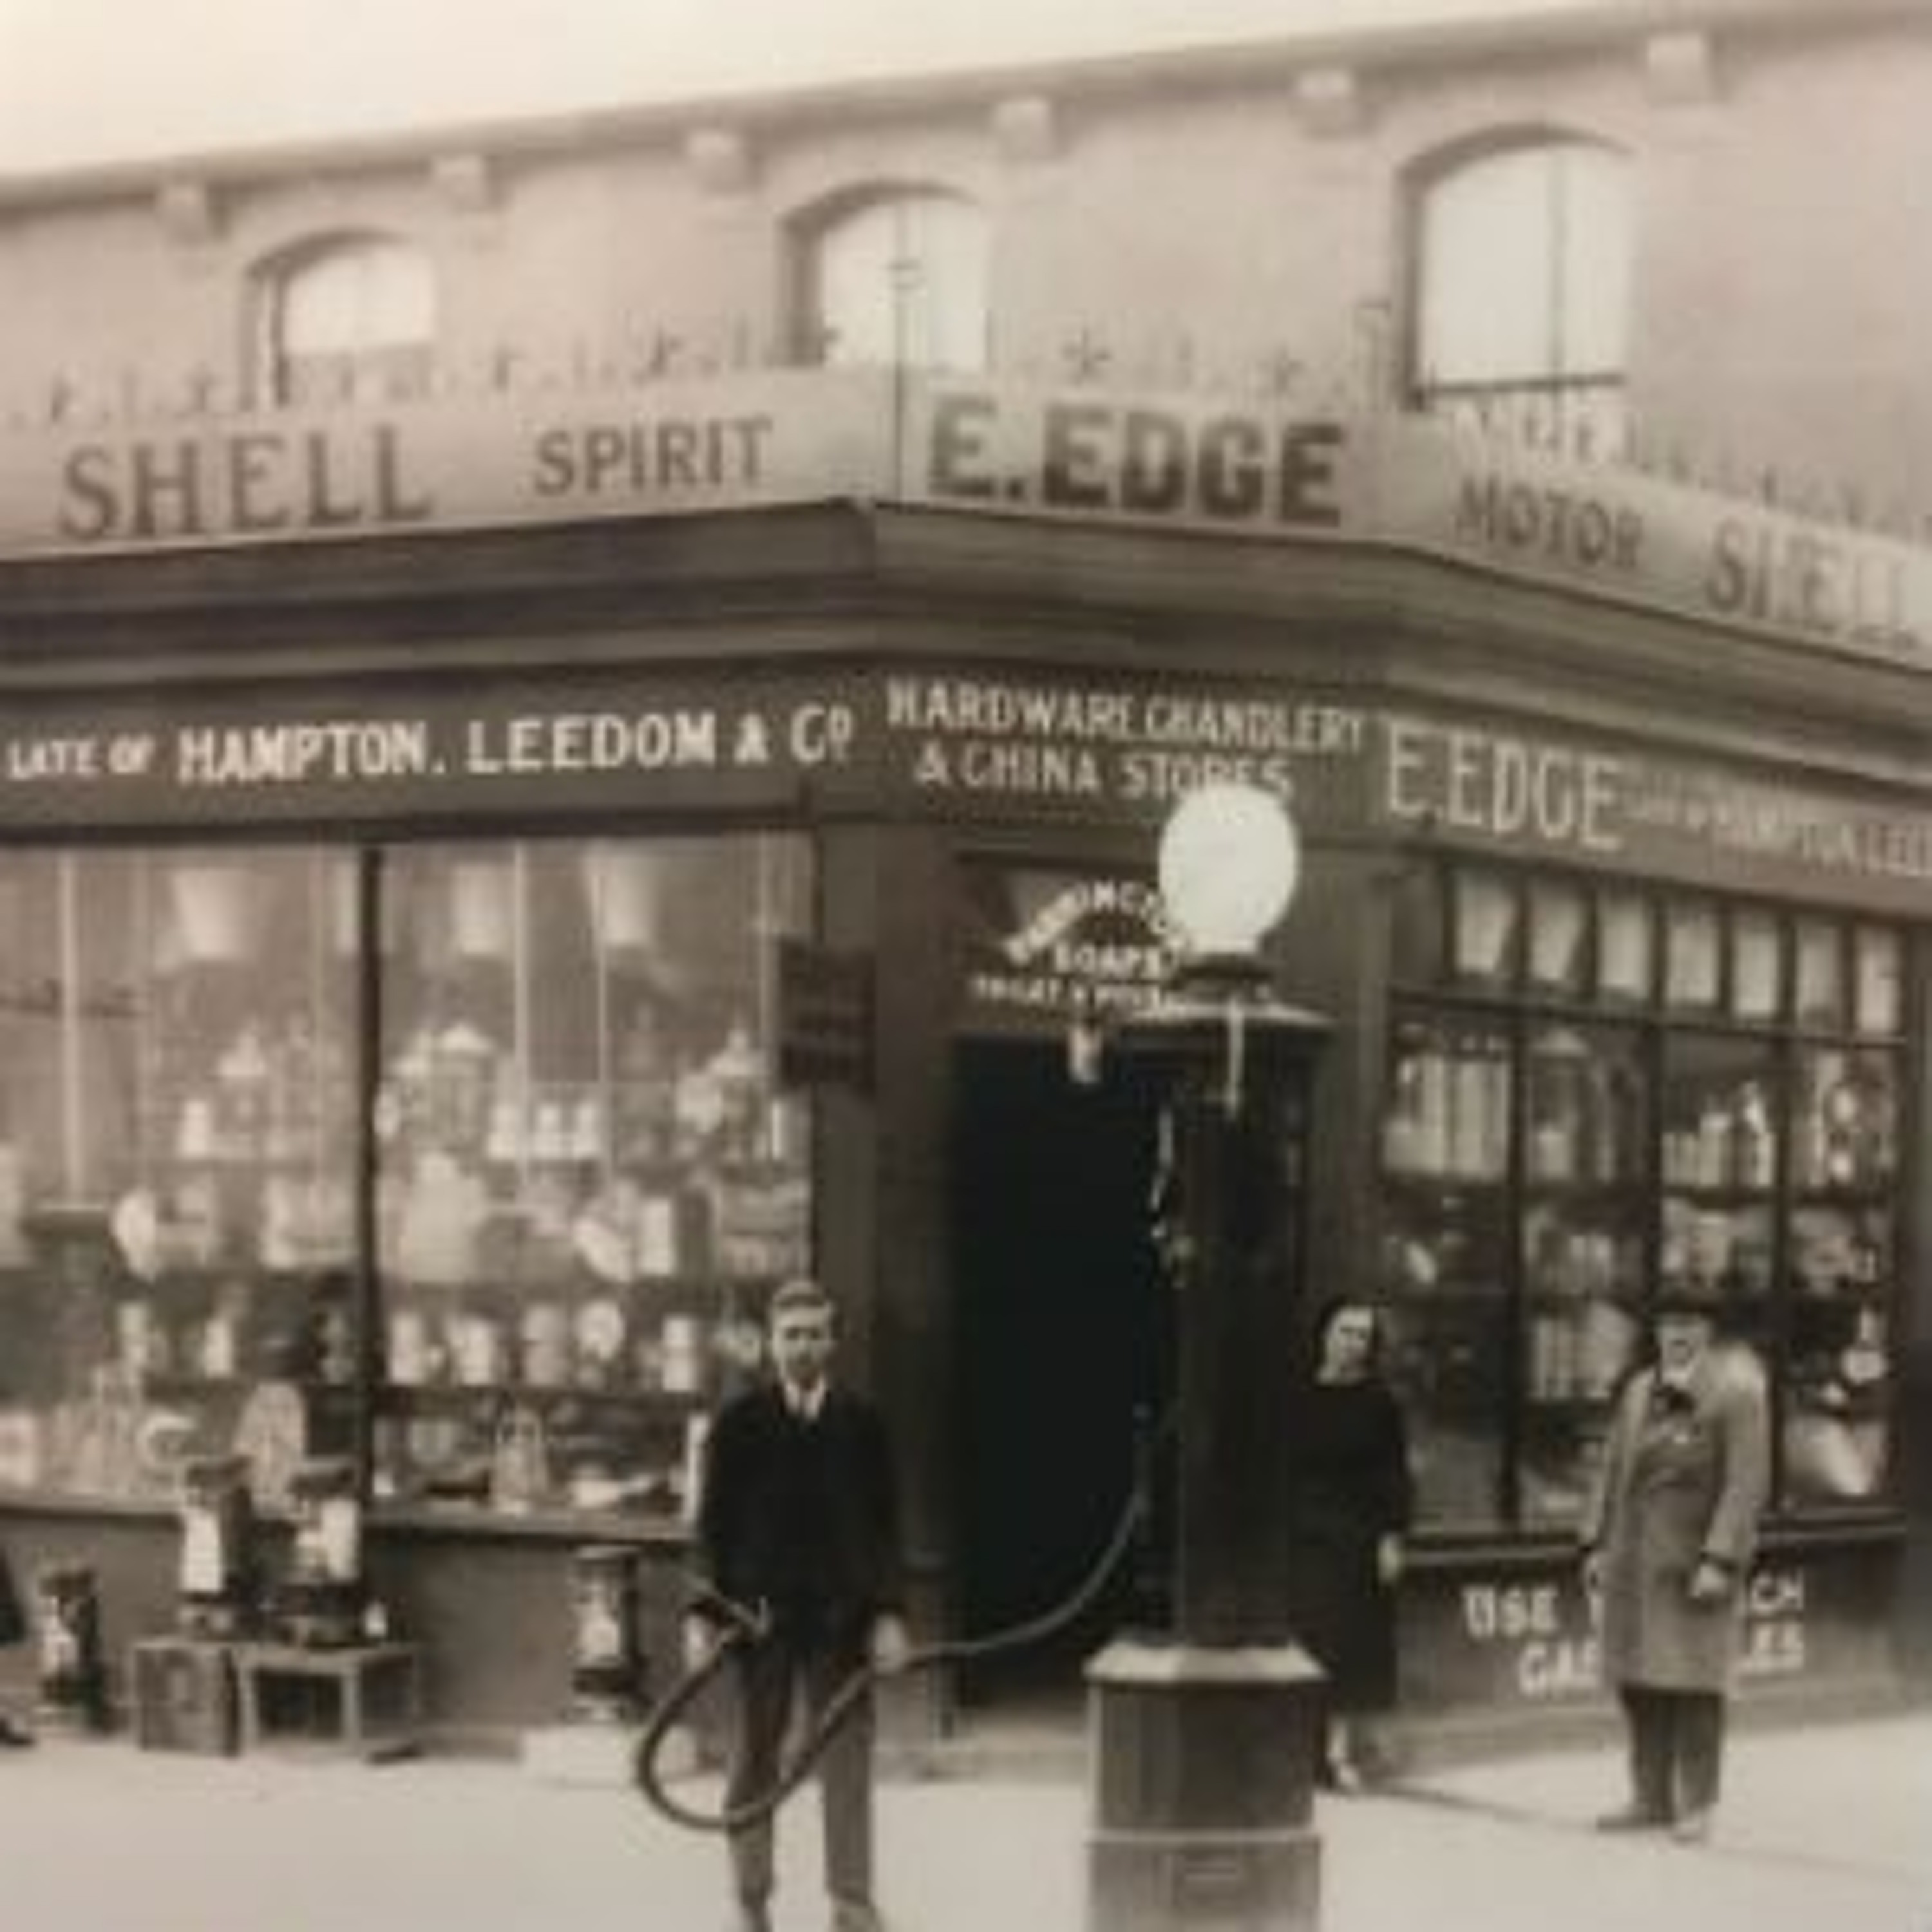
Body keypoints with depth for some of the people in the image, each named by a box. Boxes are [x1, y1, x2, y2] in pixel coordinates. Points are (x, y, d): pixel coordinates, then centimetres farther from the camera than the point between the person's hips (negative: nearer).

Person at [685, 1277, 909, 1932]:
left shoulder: (861, 1423, 3)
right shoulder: (739, 1422, 1)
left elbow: (883, 1526, 6)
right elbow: (713, 1524, 2)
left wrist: (887, 1613, -2)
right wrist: (703, 1613, -6)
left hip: (841, 1617, 0)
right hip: (759, 1615, 0)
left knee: (848, 1765, 0)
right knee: (753, 1766, 7)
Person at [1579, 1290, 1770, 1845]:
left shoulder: (1736, 1393, -6)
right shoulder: (1638, 1392, 12)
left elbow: (1746, 1483, -12)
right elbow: (1613, 1471, 16)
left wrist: (1720, 1561, -18)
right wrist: (1596, 1544, 9)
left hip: (1694, 1563, -6)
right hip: (1633, 1560, 6)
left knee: (1694, 1686, -3)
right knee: (1637, 1684, 8)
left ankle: (1697, 1806, 4)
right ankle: (1651, 1798, 16)